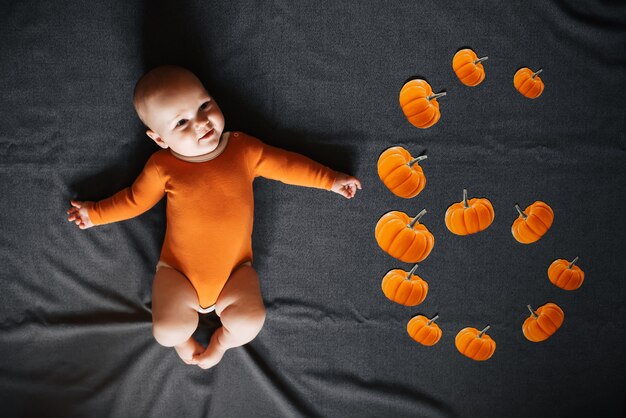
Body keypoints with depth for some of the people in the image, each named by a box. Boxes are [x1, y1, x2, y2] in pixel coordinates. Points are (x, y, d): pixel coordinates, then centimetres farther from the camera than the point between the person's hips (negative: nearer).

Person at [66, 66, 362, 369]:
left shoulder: (243, 148, -3)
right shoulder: (161, 167, -4)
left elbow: (285, 164, 7)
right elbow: (135, 199, 12)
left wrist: (330, 180, 8)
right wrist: (96, 213, 10)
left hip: (235, 271, 1)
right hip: (179, 272, 0)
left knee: (250, 322, -21)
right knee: (167, 332, -18)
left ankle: (223, 339, 17)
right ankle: (181, 334, 23)